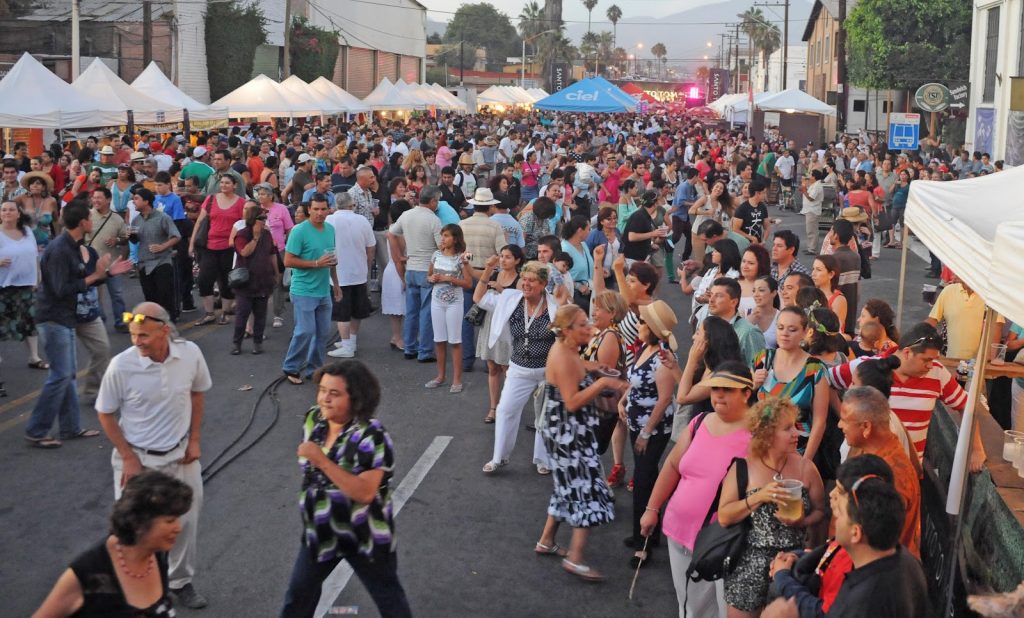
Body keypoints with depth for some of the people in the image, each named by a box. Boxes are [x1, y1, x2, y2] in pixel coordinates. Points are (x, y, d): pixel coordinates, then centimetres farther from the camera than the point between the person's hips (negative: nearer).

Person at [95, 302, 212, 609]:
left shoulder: (190, 353, -15)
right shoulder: (121, 365, -23)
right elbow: (105, 414, -8)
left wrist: (195, 440, 2)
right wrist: (129, 459, -10)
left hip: (180, 455, 3)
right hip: (137, 458, -3)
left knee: (186, 521, 15)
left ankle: (181, 581, 37)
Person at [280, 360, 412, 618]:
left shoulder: (371, 435, -28)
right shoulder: (314, 420, -6)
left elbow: (365, 492, -35)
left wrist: (323, 461, -38)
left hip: (364, 535, -6)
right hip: (320, 529, 6)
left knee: (387, 596, 13)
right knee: (299, 592, 20)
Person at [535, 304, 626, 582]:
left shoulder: (565, 350, 7)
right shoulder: (564, 359, -23)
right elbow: (572, 402, -27)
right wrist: (602, 383, -26)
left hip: (569, 434, 10)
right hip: (568, 435, -10)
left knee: (570, 488, 21)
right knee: (589, 491, -8)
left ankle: (546, 541, 32)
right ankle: (575, 559, -5)